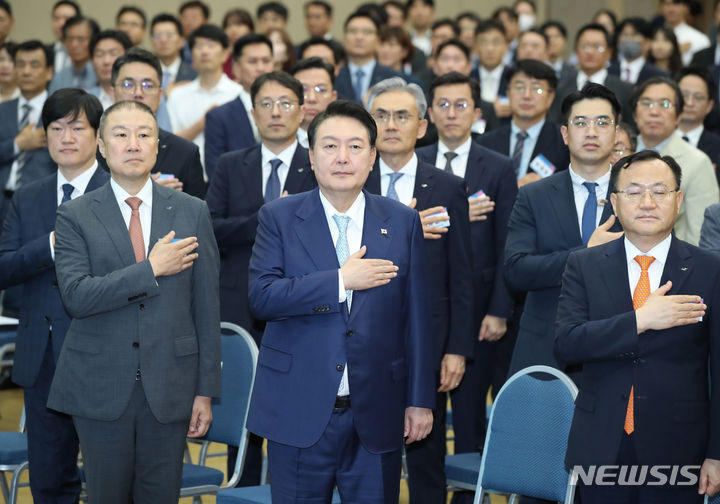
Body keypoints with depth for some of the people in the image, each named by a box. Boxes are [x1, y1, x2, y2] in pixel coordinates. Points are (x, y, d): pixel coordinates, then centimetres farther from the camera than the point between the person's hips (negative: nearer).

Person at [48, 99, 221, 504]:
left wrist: (206, 390, 1)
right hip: (100, 389, -1)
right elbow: (76, 295, -13)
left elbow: (206, 306, 4)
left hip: (169, 388, 1)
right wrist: (151, 270, -17)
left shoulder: (193, 213, 5)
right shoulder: (75, 216, 1)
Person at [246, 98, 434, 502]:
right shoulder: (279, 218, 2)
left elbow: (416, 317, 5)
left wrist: (420, 400, 4)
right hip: (299, 412, -1)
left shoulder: (402, 222, 6)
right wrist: (341, 281, -16)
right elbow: (262, 297, -10)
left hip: (376, 415, 1)